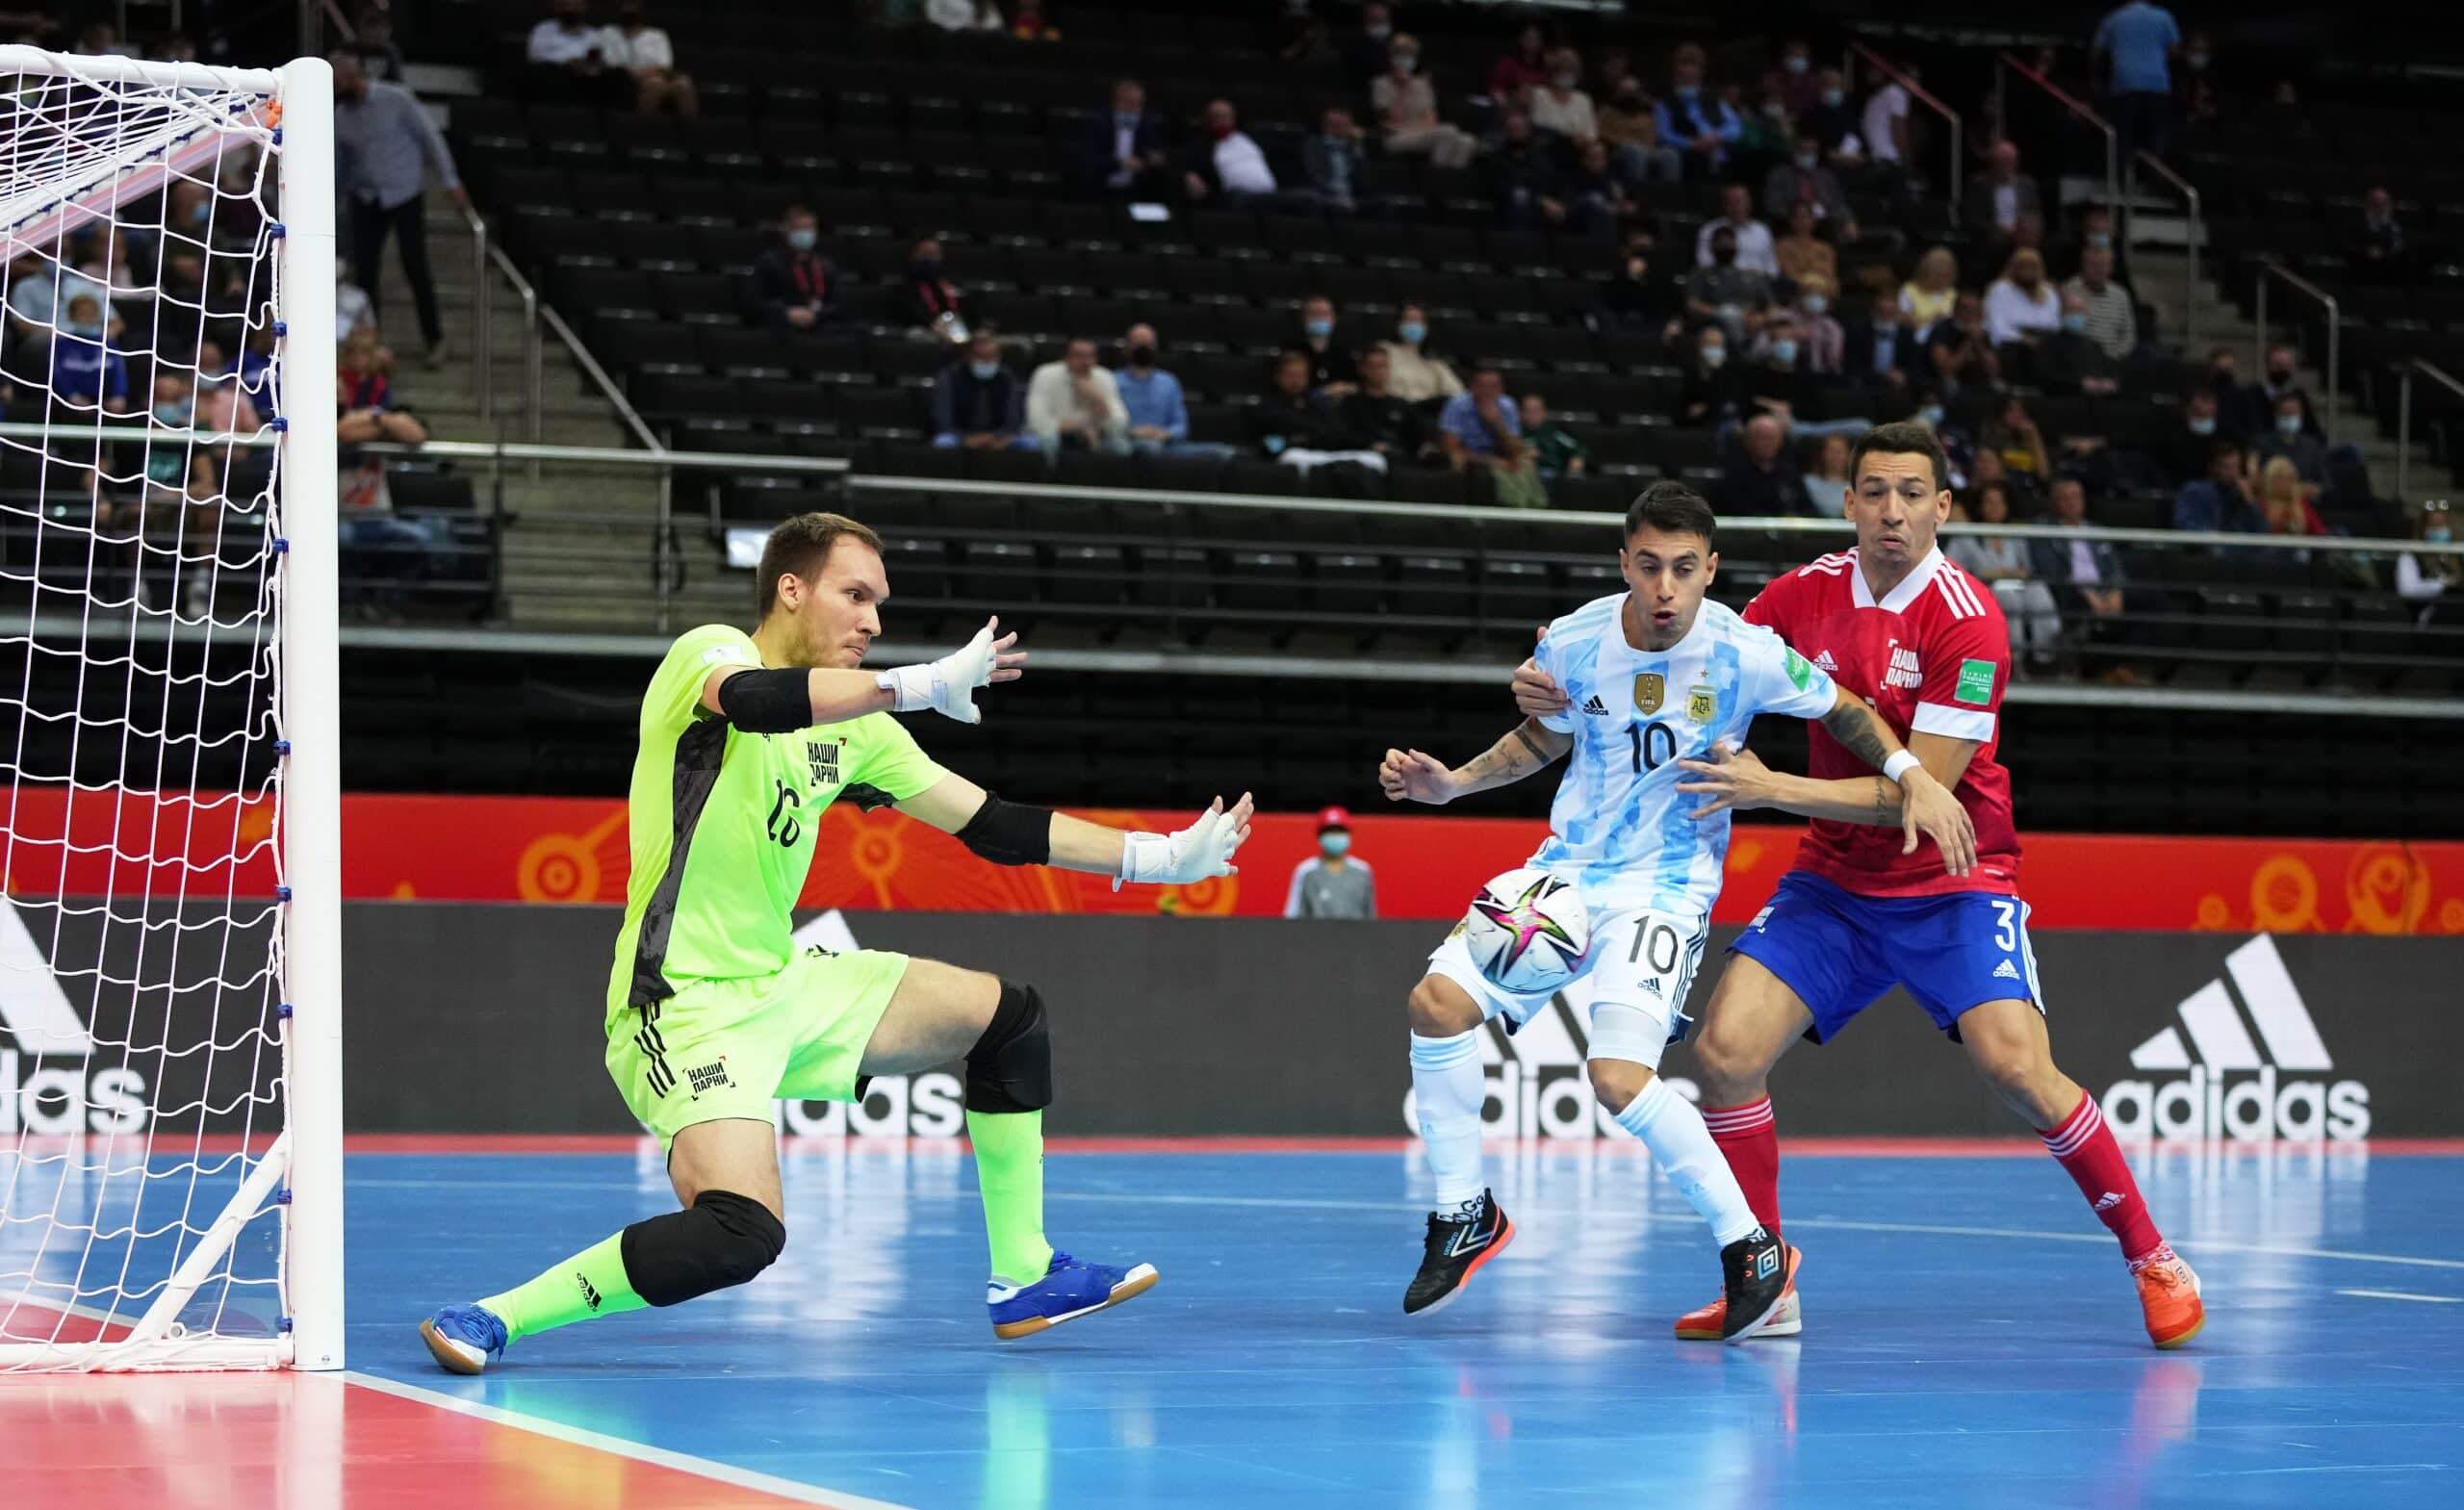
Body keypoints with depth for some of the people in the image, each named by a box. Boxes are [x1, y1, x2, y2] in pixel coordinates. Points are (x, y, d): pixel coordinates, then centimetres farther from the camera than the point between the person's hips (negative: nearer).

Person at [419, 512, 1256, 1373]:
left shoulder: (849, 729, 10)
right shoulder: (707, 653, -10)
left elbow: (993, 826, 11)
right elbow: (754, 699, -37)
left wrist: (1159, 857, 5)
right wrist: (920, 685, -37)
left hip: (785, 987, 9)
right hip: (688, 1005, -9)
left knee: (1008, 1017, 14)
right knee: (744, 1234, -28)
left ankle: (1024, 1280, 22)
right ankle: (490, 1319, -18)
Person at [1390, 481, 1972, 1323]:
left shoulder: (1744, 655, -16)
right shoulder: (1571, 644, -7)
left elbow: (1843, 711, 2)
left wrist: (1915, 779, -12)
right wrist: (1452, 782, 2)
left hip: (1667, 888, -4)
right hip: (1567, 868, 4)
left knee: (1618, 1076, -24)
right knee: (1437, 1000, -13)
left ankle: (1749, 1246, -6)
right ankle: (1465, 1214, 5)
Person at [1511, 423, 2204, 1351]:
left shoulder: (1966, 620, -17)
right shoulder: (1807, 595, -2)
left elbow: (1921, 791, -21)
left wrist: (1774, 790, -27)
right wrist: (1567, 690, -11)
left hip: (1953, 883, -5)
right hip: (1834, 882, 5)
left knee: (2015, 1067, -24)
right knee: (1726, 1051, -13)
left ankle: (2151, 1259, -5)